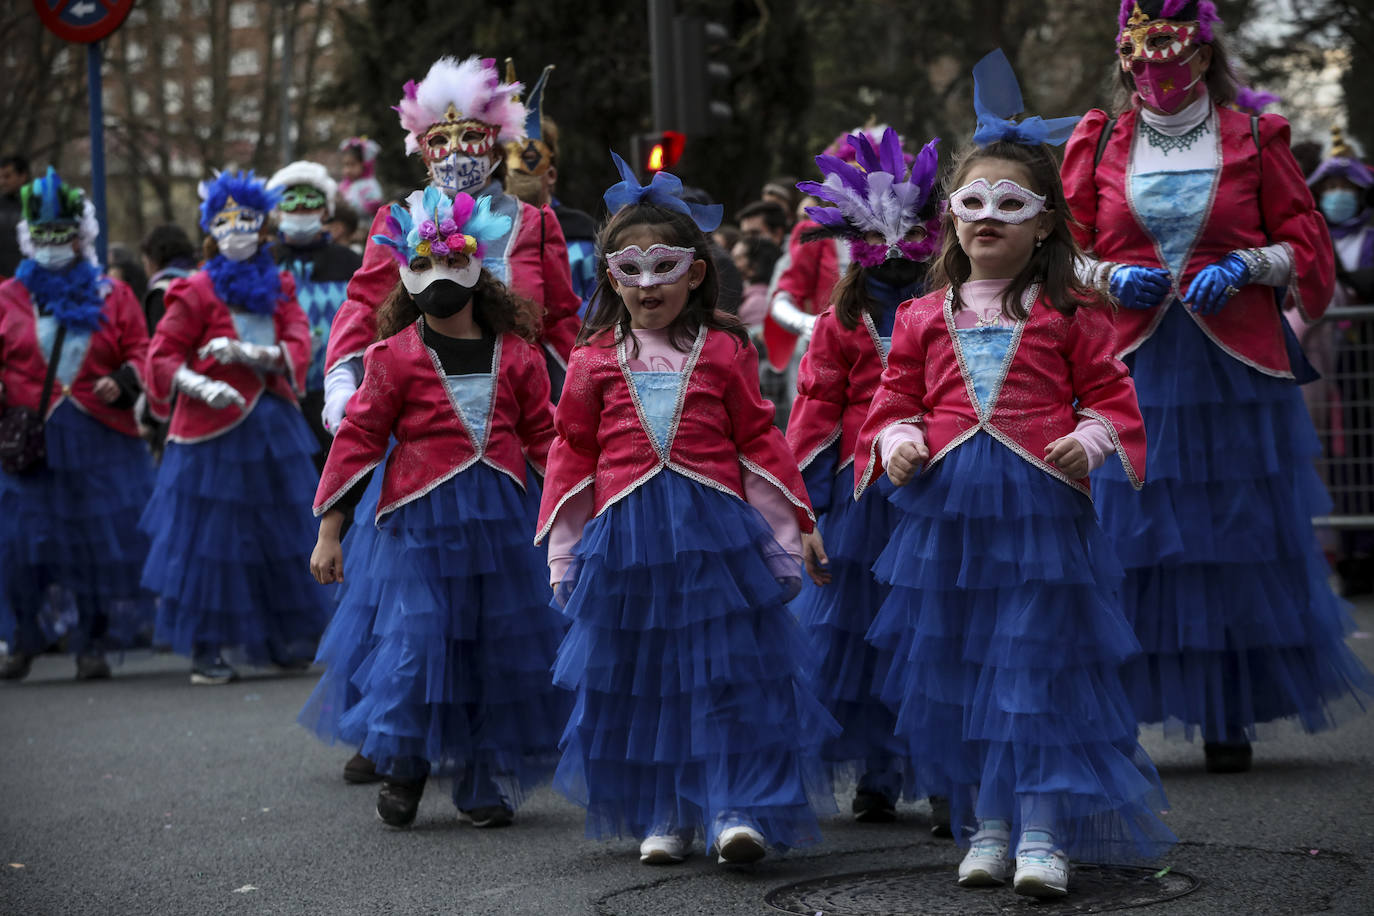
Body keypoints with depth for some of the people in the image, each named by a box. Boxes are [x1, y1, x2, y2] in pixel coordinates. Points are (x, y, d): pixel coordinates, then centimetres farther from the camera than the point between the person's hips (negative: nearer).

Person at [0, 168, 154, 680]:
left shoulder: (111, 295, 9)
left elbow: (140, 350, 7)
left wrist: (123, 381, -12)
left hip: (101, 440, 0)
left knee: (101, 540, 0)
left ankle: (93, 643, 11)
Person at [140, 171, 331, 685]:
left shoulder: (278, 289, 10)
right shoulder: (198, 292, -2)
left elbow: (299, 348, -3)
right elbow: (161, 357, -5)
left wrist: (245, 352, -19)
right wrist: (203, 386, -21)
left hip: (273, 426, 4)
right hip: (216, 430, -4)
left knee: (280, 534, 10)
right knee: (211, 537, -3)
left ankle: (284, 641, 22)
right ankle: (205, 649, 5)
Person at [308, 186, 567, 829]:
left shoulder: (515, 352, 7)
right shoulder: (396, 355, -1)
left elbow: (543, 435, 13)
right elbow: (358, 439, 0)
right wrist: (328, 531, -1)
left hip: (504, 518, 3)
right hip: (423, 517, -3)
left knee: (503, 650, 6)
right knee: (417, 642, -6)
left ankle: (487, 783, 18)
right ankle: (402, 769, 14)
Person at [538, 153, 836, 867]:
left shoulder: (724, 351, 3)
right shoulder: (594, 359, 5)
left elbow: (758, 440, 6)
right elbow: (572, 453, 10)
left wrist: (790, 527, 5)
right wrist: (563, 553, 9)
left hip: (715, 532, -1)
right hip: (625, 537, 2)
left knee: (730, 674, -4)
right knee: (640, 680, 8)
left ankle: (738, 809, 0)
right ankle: (661, 817, 19)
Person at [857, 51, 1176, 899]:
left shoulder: (1072, 312, 4)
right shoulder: (925, 318, 11)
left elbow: (1111, 393, 5)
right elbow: (895, 400, 14)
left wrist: (1091, 439, -15)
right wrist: (899, 440, -7)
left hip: (1042, 504, -3)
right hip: (947, 506, 3)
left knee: (1041, 668, -4)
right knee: (957, 671, 8)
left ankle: (1044, 834, -1)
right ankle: (986, 826, 20)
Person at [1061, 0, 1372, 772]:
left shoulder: (1253, 139, 7)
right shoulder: (1098, 144, 10)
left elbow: (1306, 244, 7)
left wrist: (1246, 263, -10)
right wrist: (1111, 277, -5)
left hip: (1234, 369, -1)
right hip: (1131, 368, 1)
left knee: (1237, 540, 1)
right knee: (1125, 542, -3)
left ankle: (1231, 718, 11)